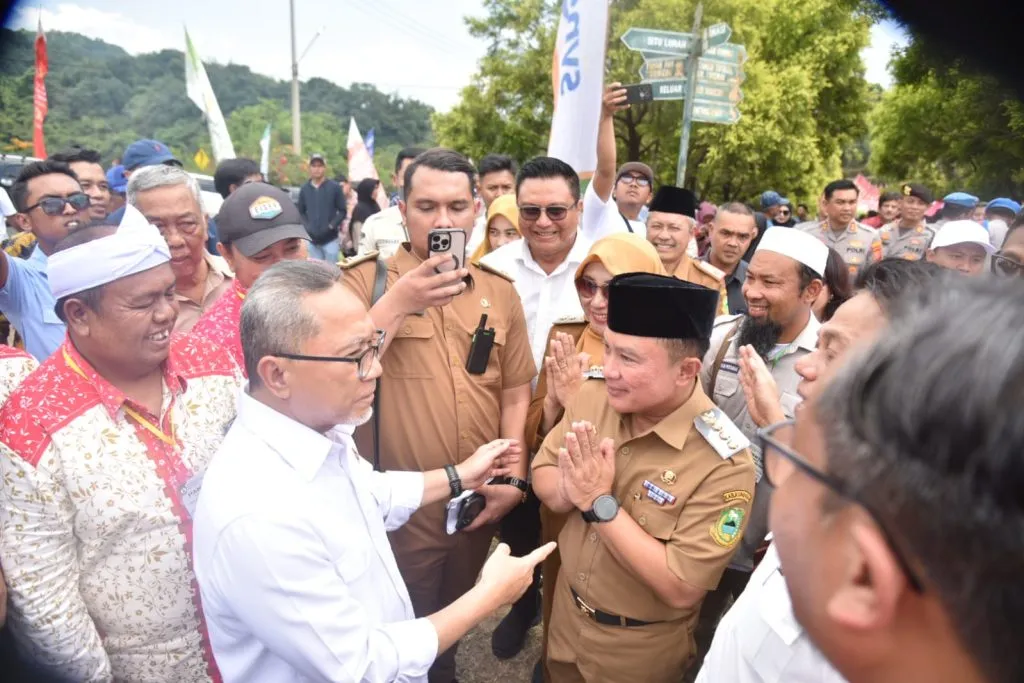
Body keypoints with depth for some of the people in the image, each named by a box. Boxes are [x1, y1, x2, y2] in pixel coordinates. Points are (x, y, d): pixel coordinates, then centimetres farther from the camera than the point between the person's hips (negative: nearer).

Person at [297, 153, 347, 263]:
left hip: (330, 239, -3)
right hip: (312, 239, 3)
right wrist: (307, 227, -2)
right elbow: (301, 212, 14)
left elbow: (343, 211, -1)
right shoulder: (304, 189, 8)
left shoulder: (335, 187, -1)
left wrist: (331, 226, -11)